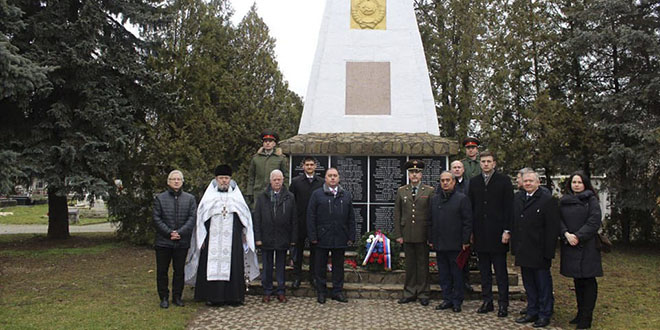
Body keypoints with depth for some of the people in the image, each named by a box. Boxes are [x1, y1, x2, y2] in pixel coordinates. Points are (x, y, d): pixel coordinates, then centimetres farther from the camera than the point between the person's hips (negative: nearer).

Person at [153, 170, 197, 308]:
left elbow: (192, 218, -1)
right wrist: (169, 233, -12)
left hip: (182, 242, 1)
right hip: (163, 241, -1)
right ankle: (164, 297, 17)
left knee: (179, 271, 9)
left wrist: (180, 232, -12)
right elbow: (157, 219, -2)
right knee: (162, 271, 6)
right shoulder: (160, 198, 5)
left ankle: (177, 296, 20)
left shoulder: (190, 199, 7)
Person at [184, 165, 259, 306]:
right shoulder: (209, 196, 8)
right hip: (213, 239, -1)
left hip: (232, 239, 1)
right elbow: (201, 216, 5)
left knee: (233, 266, 0)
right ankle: (213, 296, 4)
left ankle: (233, 296, 7)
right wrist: (203, 237, -1)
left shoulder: (236, 196, 11)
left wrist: (244, 235, 5)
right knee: (213, 266, -3)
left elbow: (245, 215, 10)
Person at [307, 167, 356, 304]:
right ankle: (321, 292, 18)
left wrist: (351, 236, 3)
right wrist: (313, 236, -9)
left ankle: (337, 291, 20)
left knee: (338, 266, 10)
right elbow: (311, 216, -2)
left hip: (340, 238, 2)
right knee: (320, 266, 6)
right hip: (322, 238, -2)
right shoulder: (317, 194, 1)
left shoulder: (346, 195, 11)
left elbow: (351, 218, 10)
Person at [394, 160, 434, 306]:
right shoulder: (401, 191, 9)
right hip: (407, 235, 2)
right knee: (410, 264, 9)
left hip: (423, 234, -2)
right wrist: (398, 235, 2)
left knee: (423, 264, 5)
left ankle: (423, 294, 15)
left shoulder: (429, 191, 2)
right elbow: (397, 214, 8)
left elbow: (433, 214, 0)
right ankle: (410, 293, 18)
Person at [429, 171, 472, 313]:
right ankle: (447, 299, 20)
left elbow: (467, 222, -5)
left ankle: (457, 301, 15)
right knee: (443, 274, 10)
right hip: (439, 244, 5)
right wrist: (431, 240, 10)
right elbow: (431, 221, 14)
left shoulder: (462, 198, -3)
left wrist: (465, 241, -10)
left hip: (455, 244, -5)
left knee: (457, 274, 4)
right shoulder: (434, 199, 12)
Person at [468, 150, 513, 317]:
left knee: (500, 270, 2)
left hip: (497, 233, -4)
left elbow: (509, 207, -4)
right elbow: (471, 207, 11)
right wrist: (470, 231, 6)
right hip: (480, 233, 4)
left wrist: (507, 230, -11)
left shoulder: (504, 180, 0)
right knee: (484, 270, 10)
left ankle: (503, 303, 10)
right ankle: (487, 301, 19)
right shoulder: (474, 182, 11)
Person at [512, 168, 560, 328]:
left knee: (543, 284, 5)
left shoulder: (548, 200, -9)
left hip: (539, 252, -6)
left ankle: (545, 315, 17)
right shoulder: (517, 198, 10)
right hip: (523, 251, 6)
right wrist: (514, 246, 10)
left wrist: (548, 251, -15)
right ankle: (532, 312, 26)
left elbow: (552, 228, -11)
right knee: (529, 284, 15)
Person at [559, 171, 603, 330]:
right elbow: (559, 220, 5)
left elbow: (594, 222, -9)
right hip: (570, 246, 4)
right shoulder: (564, 201, 11)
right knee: (577, 281, 12)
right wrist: (566, 234, -12)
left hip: (587, 246, -4)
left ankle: (586, 317, 3)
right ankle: (580, 312, 22)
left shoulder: (591, 200, 0)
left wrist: (578, 236, -15)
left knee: (588, 281, -2)